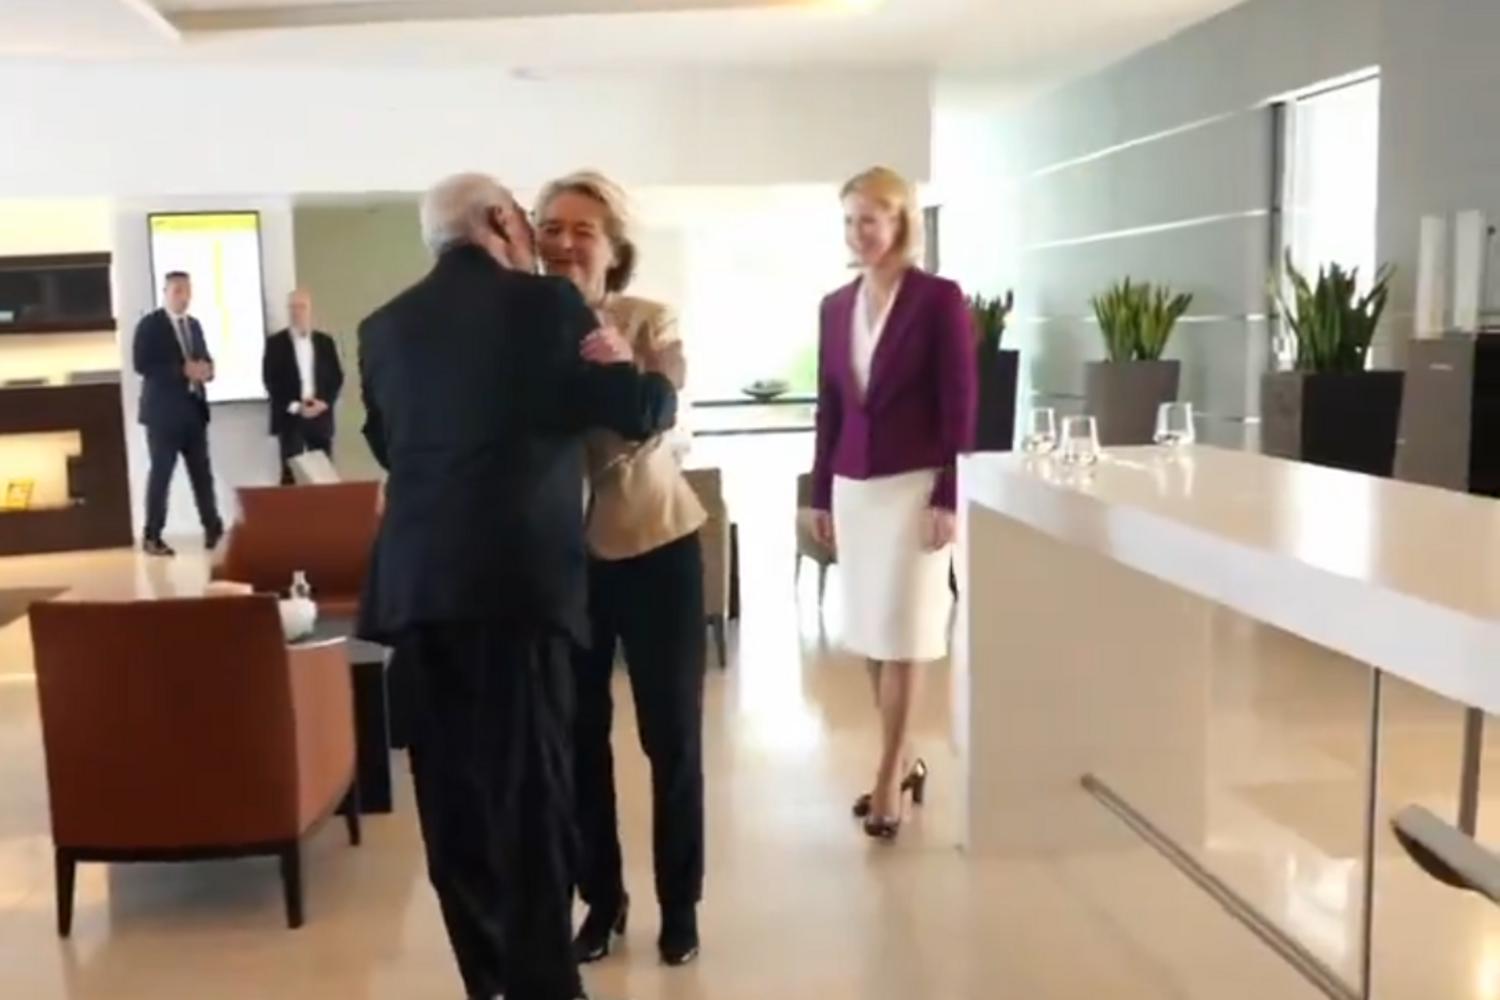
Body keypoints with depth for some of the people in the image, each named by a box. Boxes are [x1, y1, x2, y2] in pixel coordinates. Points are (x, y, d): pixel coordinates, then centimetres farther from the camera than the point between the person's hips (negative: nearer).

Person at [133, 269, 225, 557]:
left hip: (194, 410, 6)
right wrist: (183, 370, -21)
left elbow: (205, 359, 19)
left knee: (202, 472, 6)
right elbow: (142, 364, -15)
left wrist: (206, 369, -5)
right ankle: (152, 537, 4)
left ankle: (213, 529, 14)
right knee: (161, 473, -3)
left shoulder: (194, 325, 16)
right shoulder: (149, 324, -5)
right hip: (164, 411, -6)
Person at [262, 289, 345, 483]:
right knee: (291, 473, -6)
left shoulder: (325, 341, 11)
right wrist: (295, 406, -13)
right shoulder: (275, 342, 3)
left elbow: (337, 377, 8)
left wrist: (324, 402, -10)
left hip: (321, 416, 3)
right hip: (290, 417, -2)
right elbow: (270, 380, -3)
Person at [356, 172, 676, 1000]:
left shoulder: (384, 326, 13)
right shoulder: (543, 303, 0)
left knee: (453, 789, 10)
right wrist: (640, 375, 23)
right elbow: (641, 412, 2)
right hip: (516, 576, -5)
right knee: (529, 785, -1)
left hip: (414, 580, 5)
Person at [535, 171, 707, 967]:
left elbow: (652, 431, -22)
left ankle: (679, 905, 25)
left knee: (671, 732, 8)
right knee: (577, 734, 10)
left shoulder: (650, 323, -10)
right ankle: (600, 899, 28)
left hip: (655, 545, -1)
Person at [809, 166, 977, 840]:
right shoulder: (835, 306, 9)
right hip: (853, 486, 6)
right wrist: (820, 493, 11)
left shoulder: (940, 299, -7)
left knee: (900, 633, 0)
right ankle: (900, 761, 24)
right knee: (869, 633, 10)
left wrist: (947, 497, -13)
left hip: (913, 484, -5)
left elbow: (959, 405, -9)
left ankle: (889, 775, 11)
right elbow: (829, 405, 12)